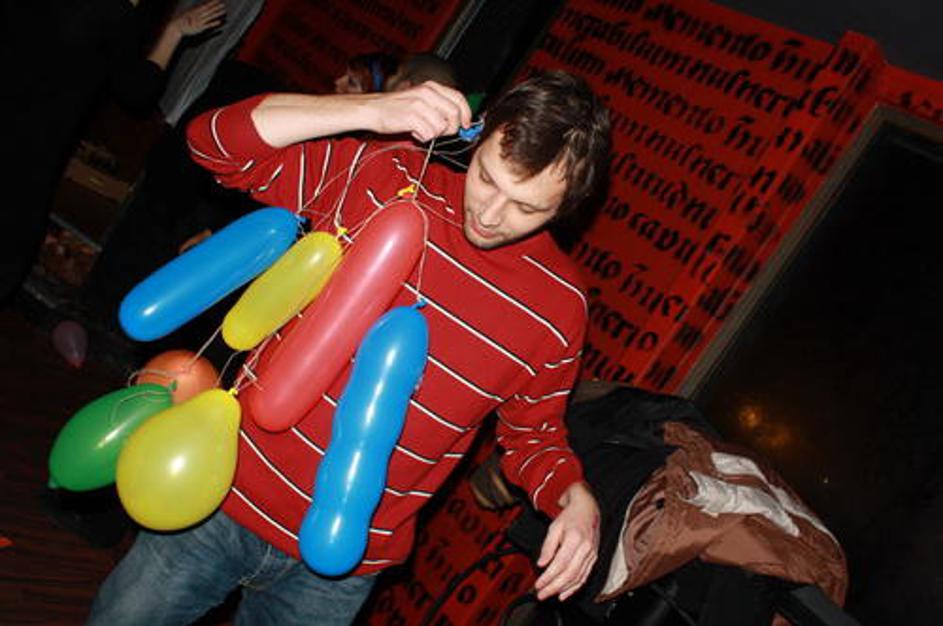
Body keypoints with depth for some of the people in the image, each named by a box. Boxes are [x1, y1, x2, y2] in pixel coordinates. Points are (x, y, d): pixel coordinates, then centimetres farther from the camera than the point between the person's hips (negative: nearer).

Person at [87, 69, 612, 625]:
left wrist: (575, 497, -16)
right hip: (231, 492, 1)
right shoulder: (384, 176, -9)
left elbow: (534, 435, 7)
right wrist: (373, 110, -22)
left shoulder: (559, 305, -7)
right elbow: (214, 140, -10)